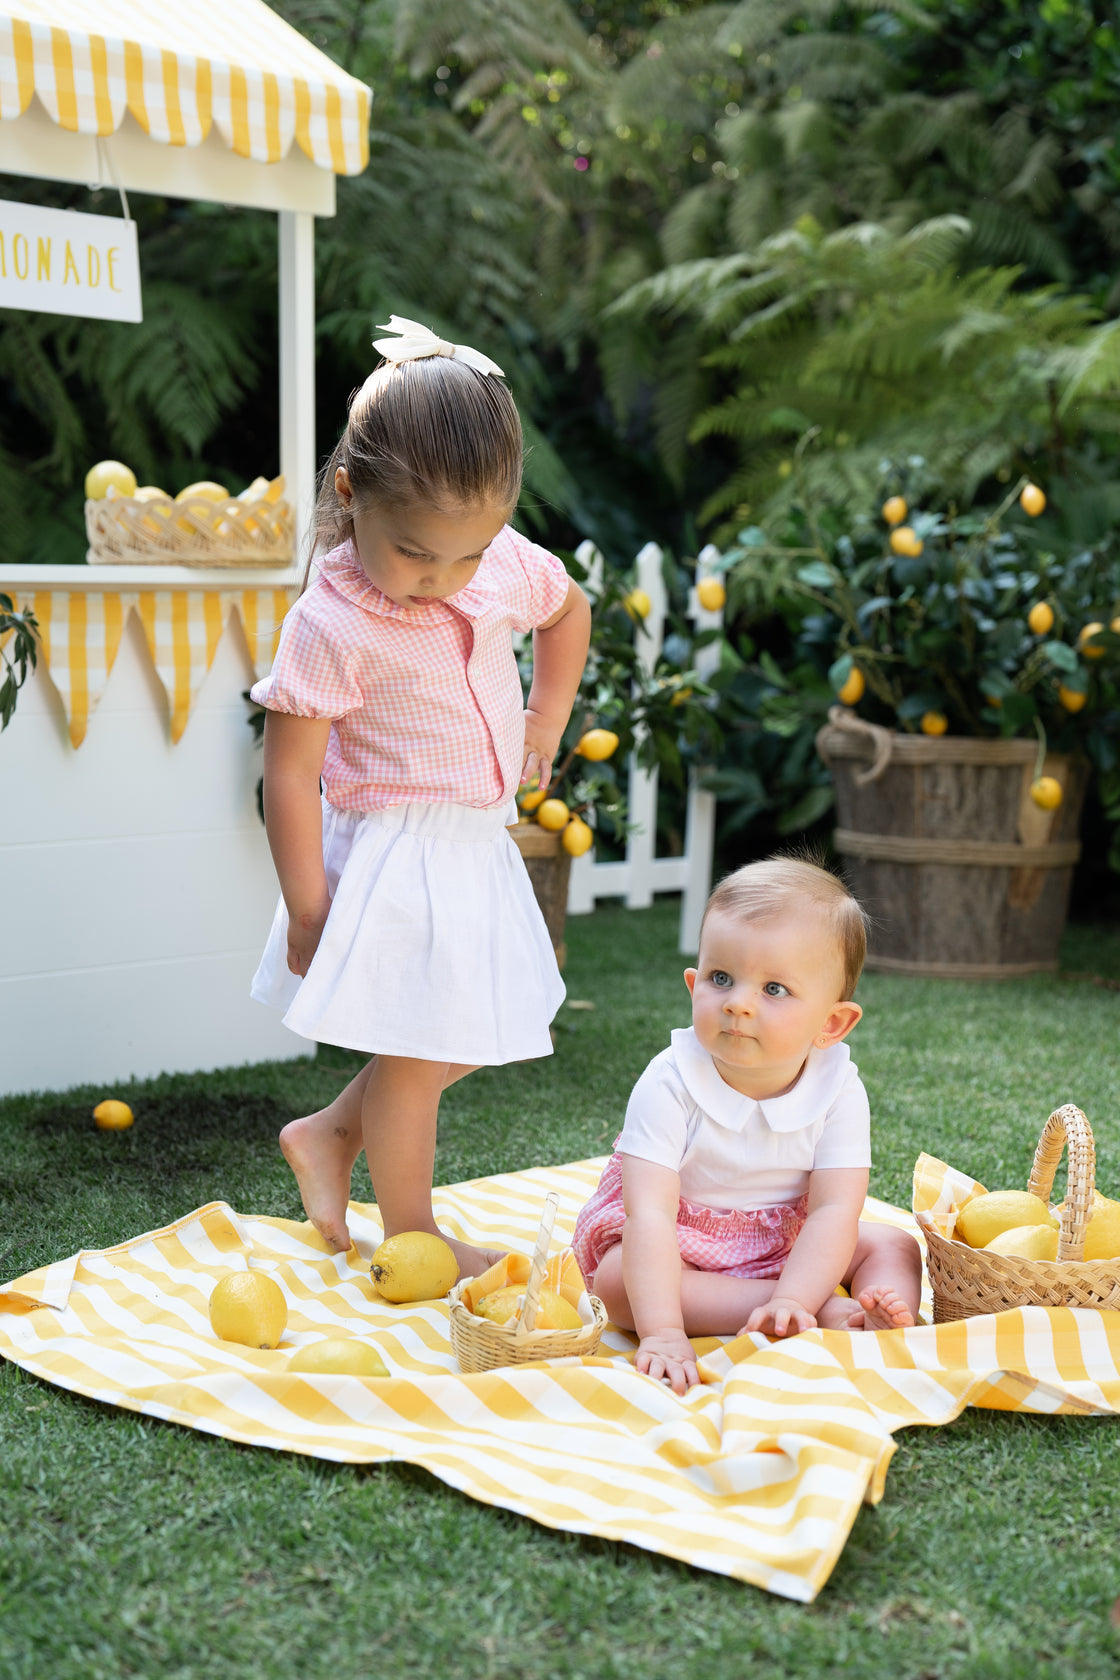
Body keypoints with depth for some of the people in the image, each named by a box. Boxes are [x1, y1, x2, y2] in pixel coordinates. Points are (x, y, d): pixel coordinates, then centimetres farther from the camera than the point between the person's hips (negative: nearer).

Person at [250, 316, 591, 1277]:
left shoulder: (506, 564, -4)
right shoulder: (333, 625, -22)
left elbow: (568, 609, 20)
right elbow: (289, 771, -17)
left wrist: (547, 718, 13)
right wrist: (308, 908, -15)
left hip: (480, 846, 7)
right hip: (397, 858, -7)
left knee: (469, 1035, 17)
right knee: (415, 1054, 3)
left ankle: (327, 1134, 35)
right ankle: (411, 1240, 21)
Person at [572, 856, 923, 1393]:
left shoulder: (838, 1091, -19)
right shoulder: (669, 1084, -27)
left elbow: (833, 1211, -23)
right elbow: (650, 1212, -33)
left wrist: (791, 1300, -40)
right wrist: (662, 1332, -43)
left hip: (788, 1243, 3)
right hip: (681, 1243, -2)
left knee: (893, 1247, -8)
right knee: (619, 1281, -32)